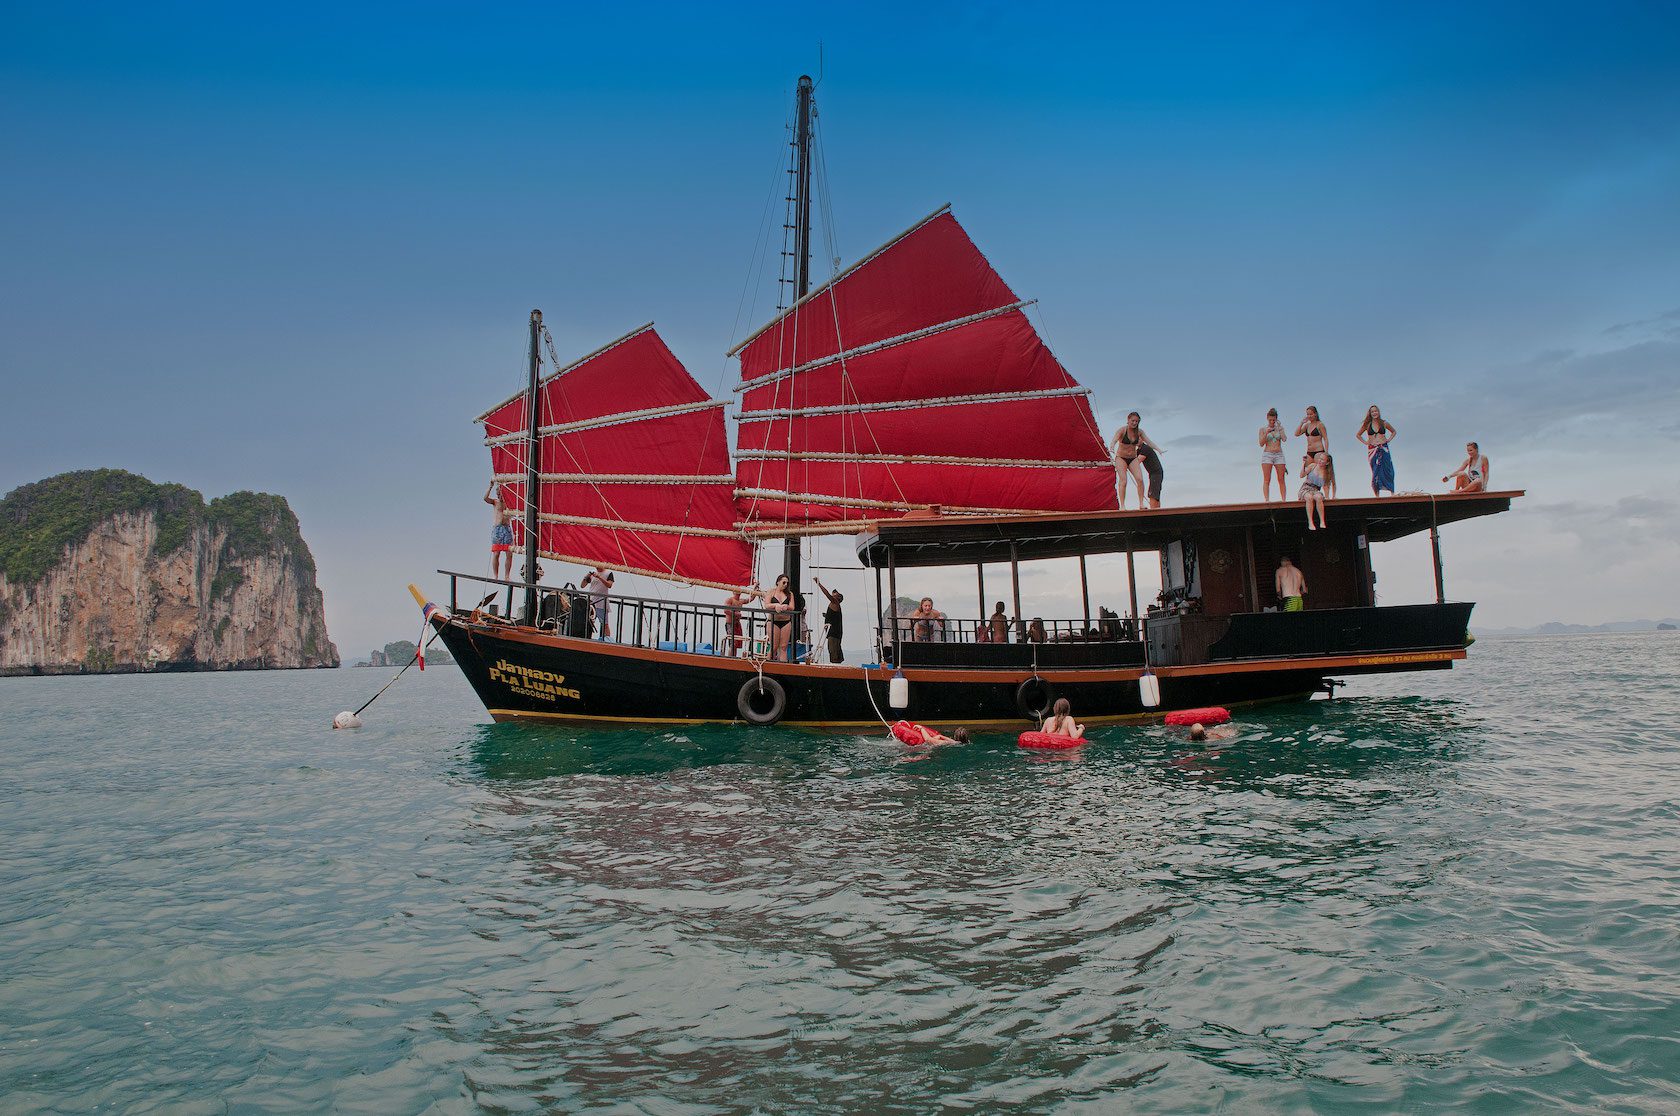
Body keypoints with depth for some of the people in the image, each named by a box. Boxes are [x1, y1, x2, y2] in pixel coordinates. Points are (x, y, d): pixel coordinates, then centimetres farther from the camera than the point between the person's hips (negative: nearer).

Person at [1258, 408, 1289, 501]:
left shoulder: (1280, 428, 10)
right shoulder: (1263, 429, 6)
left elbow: (1284, 439, -4)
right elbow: (1261, 444, -2)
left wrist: (1279, 428, -6)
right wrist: (1266, 433, -13)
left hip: (1279, 455, 2)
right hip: (1267, 454, -2)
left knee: (1281, 480, -2)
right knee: (1266, 480, -9)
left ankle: (1284, 499, -1)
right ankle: (1266, 500, -13)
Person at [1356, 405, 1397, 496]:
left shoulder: (1384, 423, 7)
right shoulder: (1367, 424, 5)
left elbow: (1393, 432, 22)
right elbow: (1358, 435, 18)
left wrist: (1388, 440, 7)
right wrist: (1365, 442, 5)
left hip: (1383, 449, 0)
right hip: (1372, 450, 0)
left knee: (1388, 471, -7)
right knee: (1375, 472, -3)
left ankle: (1392, 493, -8)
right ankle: (1377, 495, -3)